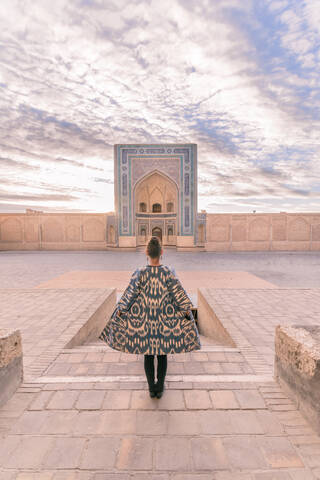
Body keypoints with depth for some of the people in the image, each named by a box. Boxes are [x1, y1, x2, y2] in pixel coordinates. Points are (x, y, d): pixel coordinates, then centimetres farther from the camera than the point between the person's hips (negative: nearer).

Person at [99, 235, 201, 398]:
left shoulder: (139, 273, -14)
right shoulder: (169, 272, -14)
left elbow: (129, 295, -9)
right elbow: (178, 293, -10)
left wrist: (118, 312, 3)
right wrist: (187, 310, 1)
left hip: (143, 321, 0)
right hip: (165, 321, 0)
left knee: (148, 354, 17)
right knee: (162, 353, 17)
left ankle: (151, 388, 28)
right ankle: (160, 387, 28)